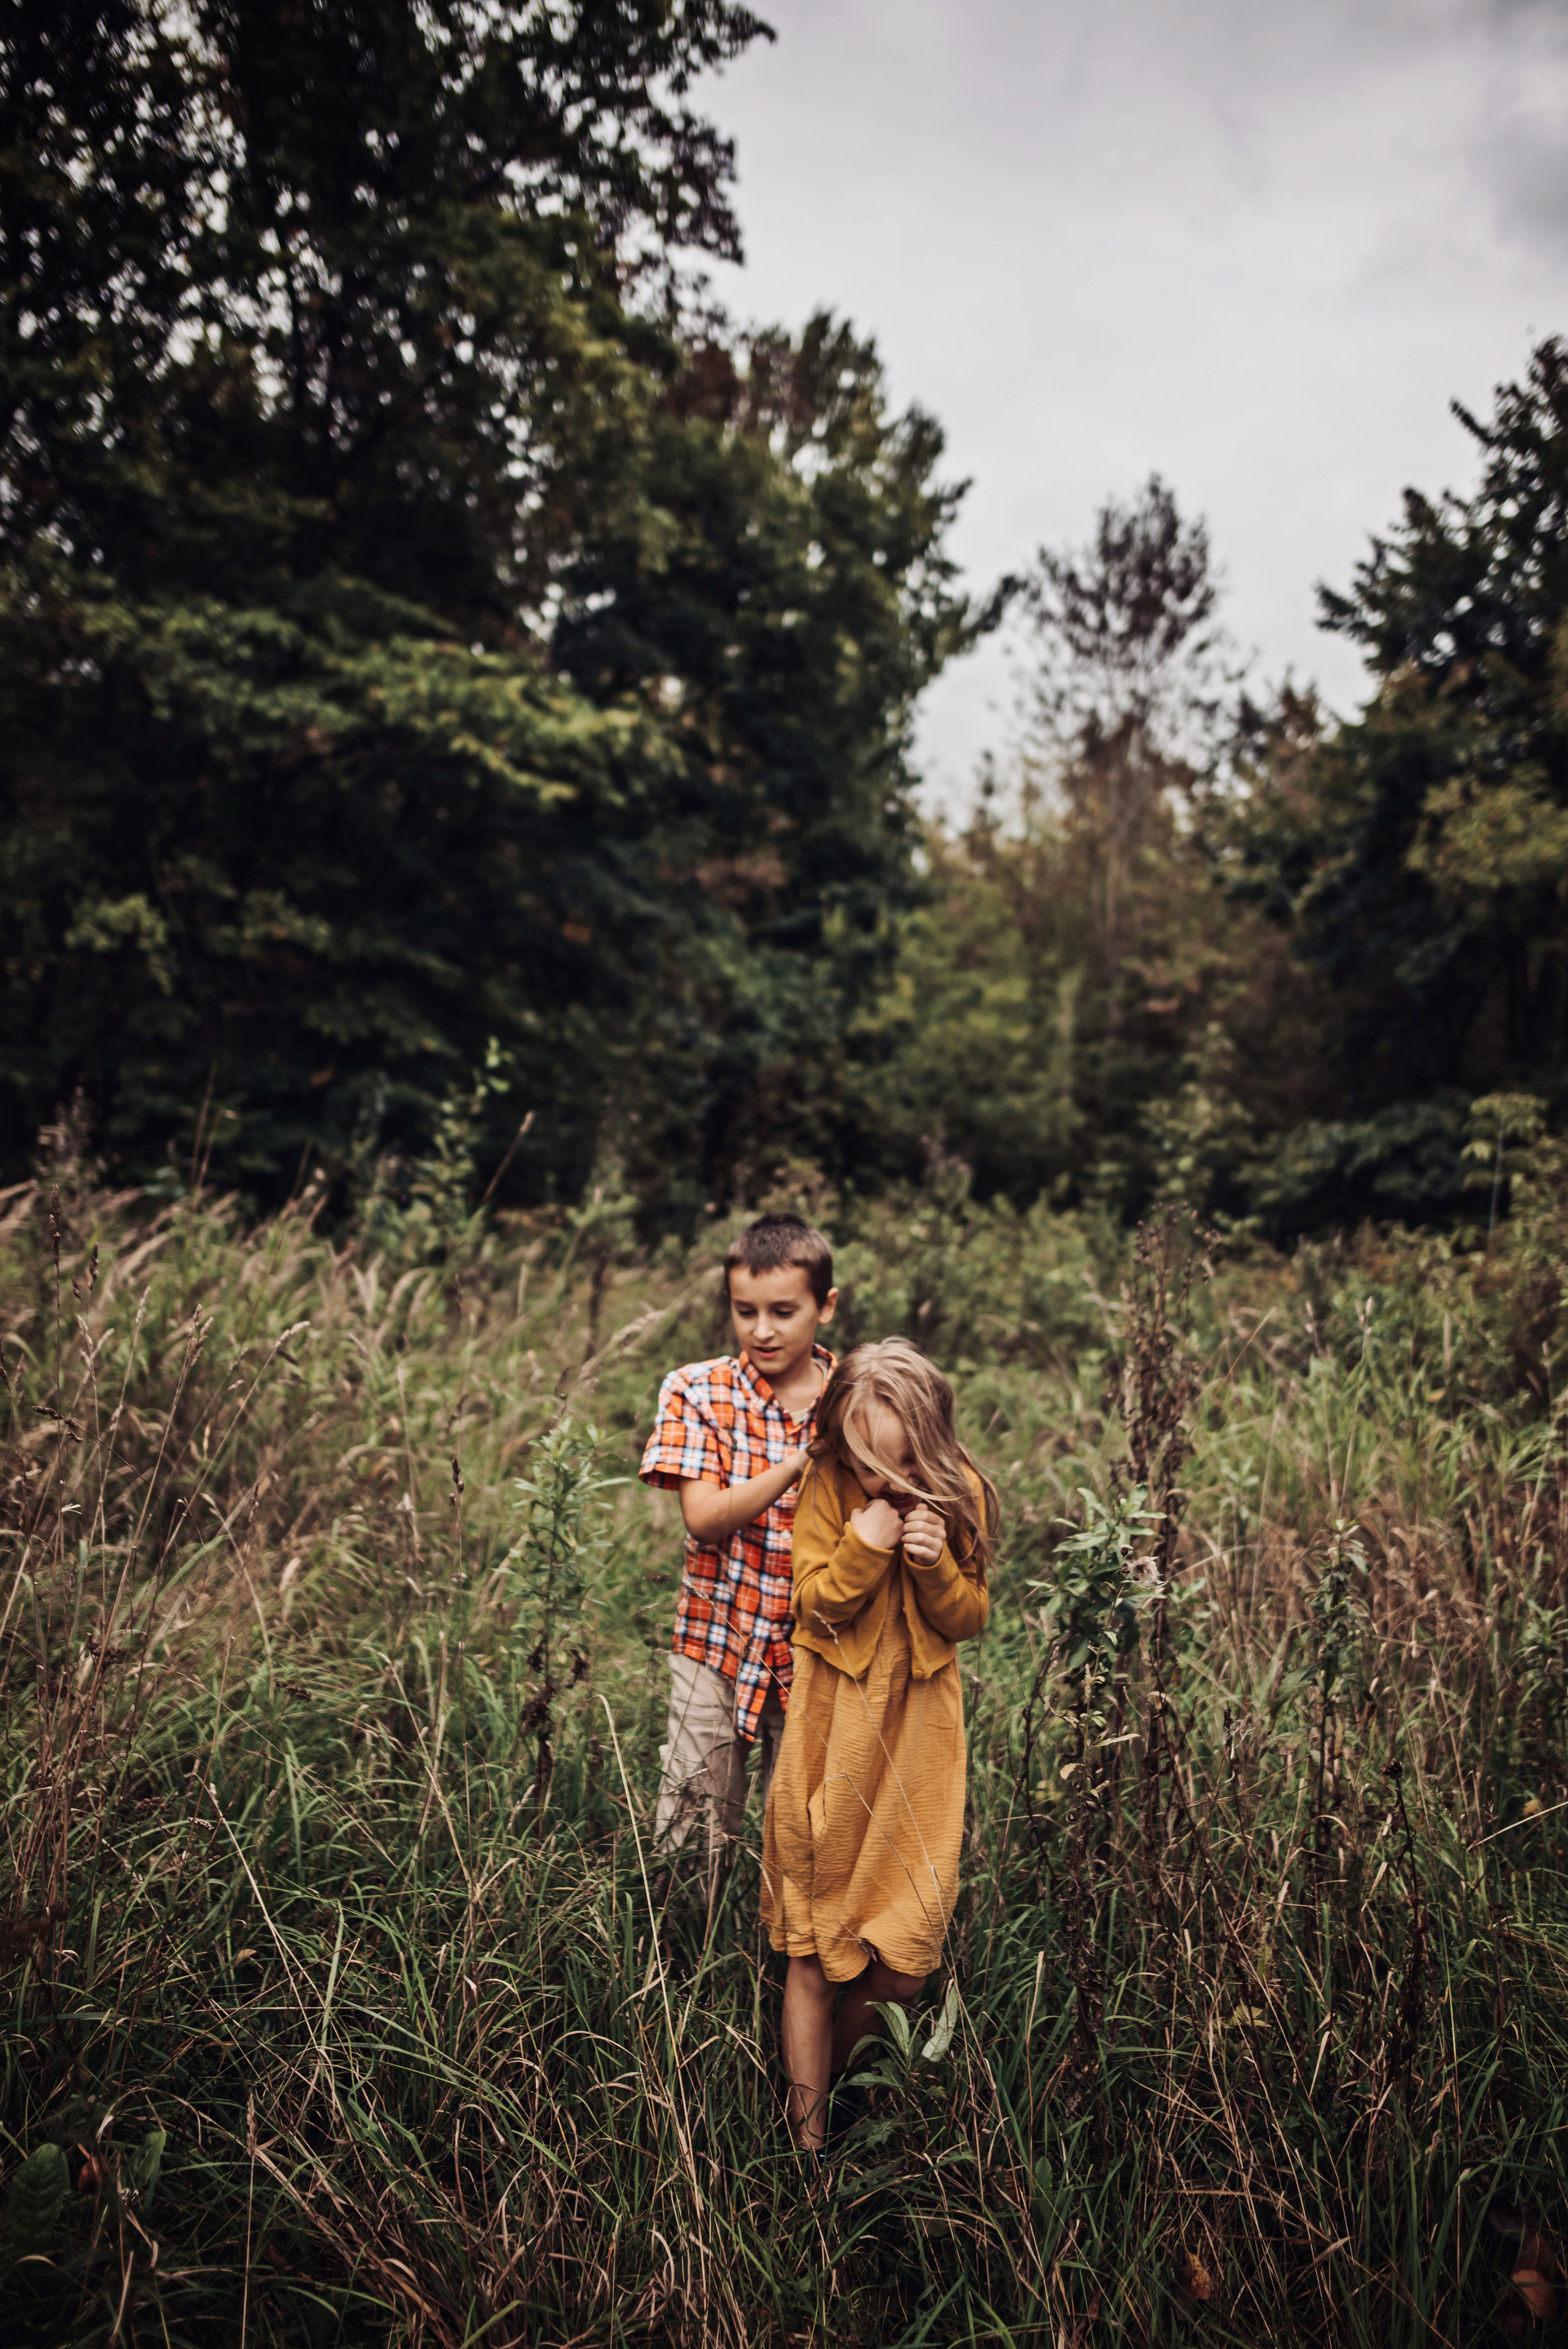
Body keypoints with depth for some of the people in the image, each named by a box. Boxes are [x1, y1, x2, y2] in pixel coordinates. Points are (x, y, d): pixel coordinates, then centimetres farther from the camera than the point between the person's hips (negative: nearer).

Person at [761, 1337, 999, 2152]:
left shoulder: (960, 1493, -5)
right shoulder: (827, 1486, -11)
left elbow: (970, 1620, -1)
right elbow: (817, 1605, -9)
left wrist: (936, 1564, -20)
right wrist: (868, 1545, -25)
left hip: (920, 1726, 2)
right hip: (833, 1726, -2)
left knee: (906, 1956, 5)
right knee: (813, 1947, 5)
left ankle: (833, 2066, 32)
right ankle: (807, 2133, 20)